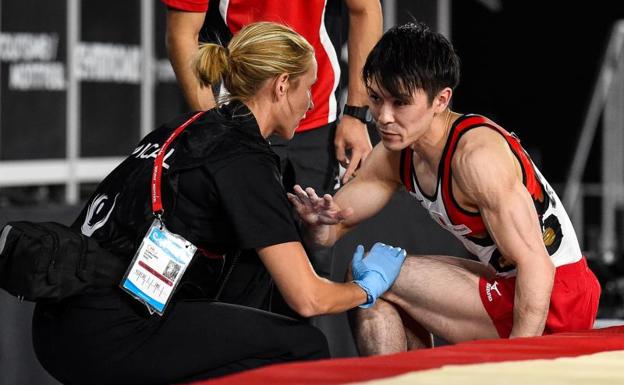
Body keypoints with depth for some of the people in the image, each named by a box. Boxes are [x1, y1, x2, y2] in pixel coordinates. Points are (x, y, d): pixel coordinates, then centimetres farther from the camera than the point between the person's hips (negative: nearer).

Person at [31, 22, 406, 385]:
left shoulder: (192, 128, 15)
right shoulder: (245, 160, -10)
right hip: (108, 341, -9)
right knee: (303, 347, 1)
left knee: (253, 266, 21)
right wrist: (368, 287, 9)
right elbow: (307, 299, -11)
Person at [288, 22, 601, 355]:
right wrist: (318, 219, -17)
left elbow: (535, 263, -27)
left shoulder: (477, 155, -24)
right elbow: (329, 232, 9)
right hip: (510, 285, 9)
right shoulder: (394, 156, 4)